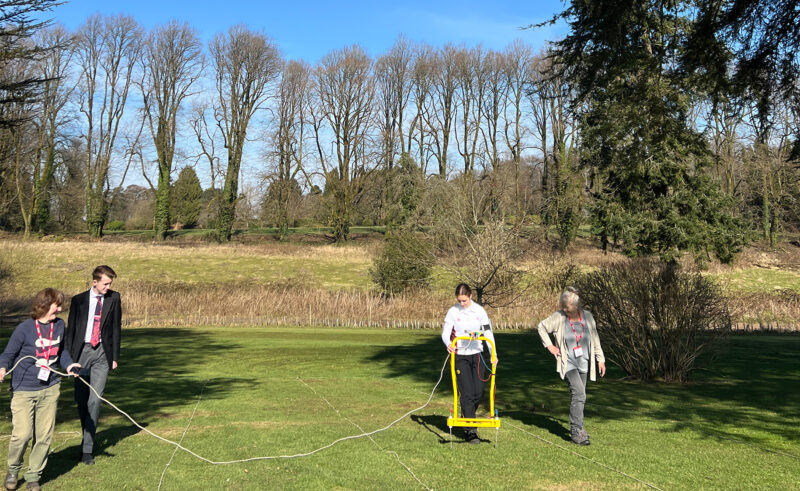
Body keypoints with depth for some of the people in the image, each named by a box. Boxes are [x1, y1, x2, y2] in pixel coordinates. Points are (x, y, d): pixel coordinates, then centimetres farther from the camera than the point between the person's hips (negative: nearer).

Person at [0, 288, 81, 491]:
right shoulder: (24, 328, -12)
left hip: (50, 390, 5)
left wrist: (68, 364, 1)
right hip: (24, 390, -4)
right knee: (22, 434, -8)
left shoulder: (59, 325, 3)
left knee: (44, 435, 6)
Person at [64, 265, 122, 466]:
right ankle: (88, 434, 32)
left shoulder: (114, 298, 2)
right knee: (81, 399, 8)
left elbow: (116, 328, 5)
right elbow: (71, 329, 4)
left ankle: (87, 448, -3)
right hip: (82, 351, 1)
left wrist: (115, 356, 3)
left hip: (102, 353, -1)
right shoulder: (79, 300, 1)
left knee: (95, 400, -7)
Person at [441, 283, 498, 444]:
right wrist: (449, 344, -29)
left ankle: (466, 417, 29)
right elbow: (445, 333, -6)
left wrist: (493, 354, -8)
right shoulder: (453, 312, -4)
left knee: (479, 391, 2)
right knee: (467, 393, -8)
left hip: (476, 354, 3)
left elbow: (488, 332, 2)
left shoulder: (479, 311, 1)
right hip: (460, 355, -3)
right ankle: (471, 431, -3)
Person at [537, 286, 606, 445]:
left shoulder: (587, 316, 0)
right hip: (568, 363, -4)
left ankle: (576, 429, 28)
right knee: (579, 393, -20)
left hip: (583, 363, 4)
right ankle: (577, 431, -15)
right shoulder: (559, 317, -9)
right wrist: (549, 345, -1)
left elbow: (595, 339, 10)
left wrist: (600, 359, 11)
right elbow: (542, 326, 5)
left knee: (579, 396, 12)